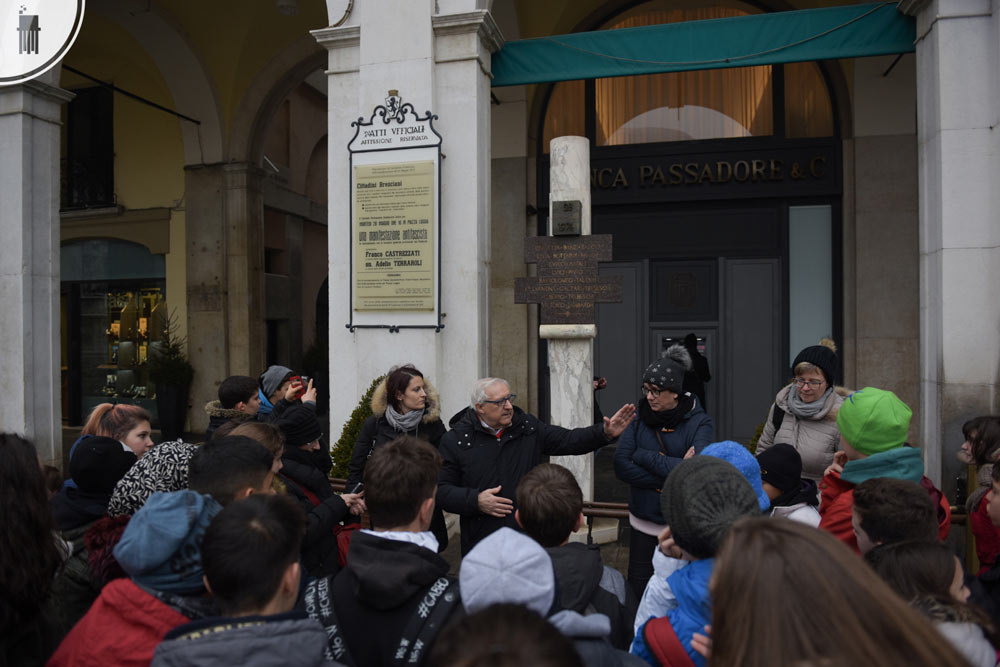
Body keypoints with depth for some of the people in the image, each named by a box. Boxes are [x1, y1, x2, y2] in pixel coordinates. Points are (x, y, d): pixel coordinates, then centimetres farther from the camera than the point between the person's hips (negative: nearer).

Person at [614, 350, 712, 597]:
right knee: (637, 589, 12)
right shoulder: (640, 418, -2)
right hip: (643, 522, 3)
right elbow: (621, 467, -11)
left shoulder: (699, 422, -9)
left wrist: (644, 456, -17)